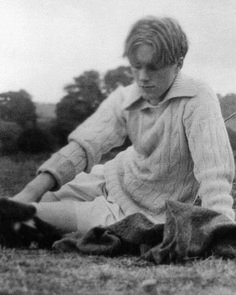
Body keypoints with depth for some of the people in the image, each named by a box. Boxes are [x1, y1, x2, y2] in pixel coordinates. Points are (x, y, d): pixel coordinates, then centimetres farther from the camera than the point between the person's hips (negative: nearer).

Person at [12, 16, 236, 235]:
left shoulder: (198, 100, -29)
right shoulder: (124, 99, -13)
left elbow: (214, 170, -38)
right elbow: (83, 145, -21)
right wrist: (31, 191, -33)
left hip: (151, 213, -5)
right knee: (42, 199, 3)